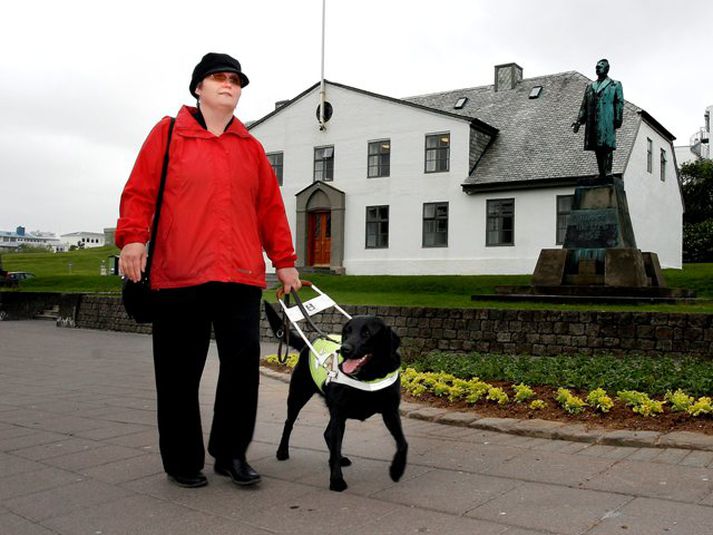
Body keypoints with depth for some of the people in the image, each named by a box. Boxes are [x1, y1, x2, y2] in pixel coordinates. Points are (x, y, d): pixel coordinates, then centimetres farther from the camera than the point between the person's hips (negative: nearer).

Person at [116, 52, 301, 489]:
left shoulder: (251, 147, 16)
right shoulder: (168, 133, 9)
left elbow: (271, 208, 16)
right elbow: (140, 190, 2)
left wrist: (284, 262, 13)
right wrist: (133, 238, -13)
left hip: (242, 276, 3)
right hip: (179, 275, -2)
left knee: (244, 363, -1)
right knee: (180, 371, 5)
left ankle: (231, 453, 16)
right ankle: (183, 461, 20)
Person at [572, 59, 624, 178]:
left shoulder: (615, 85, 12)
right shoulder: (590, 86, 23)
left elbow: (619, 103, 3)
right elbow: (584, 105, 19)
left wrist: (618, 119, -9)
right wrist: (579, 120, 8)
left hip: (607, 121, -4)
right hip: (592, 122, 4)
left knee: (607, 146, -11)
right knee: (597, 148, 1)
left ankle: (607, 172, -14)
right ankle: (601, 173, 3)